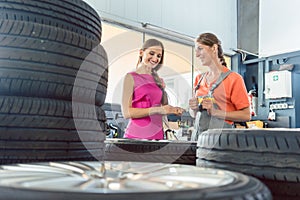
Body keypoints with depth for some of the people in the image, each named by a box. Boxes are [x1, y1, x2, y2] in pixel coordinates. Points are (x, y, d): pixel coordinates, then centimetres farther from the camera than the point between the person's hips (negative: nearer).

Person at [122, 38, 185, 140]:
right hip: (136, 136, -5)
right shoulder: (131, 77, -3)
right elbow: (127, 112, -11)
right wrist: (157, 110, -18)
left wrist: (172, 110, -1)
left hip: (157, 135, 5)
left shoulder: (159, 80, 12)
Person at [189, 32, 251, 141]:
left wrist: (215, 111, -14)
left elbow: (246, 115, -6)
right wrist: (194, 108, 0)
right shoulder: (199, 79, 14)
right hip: (198, 135, 5)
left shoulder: (234, 79, -4)